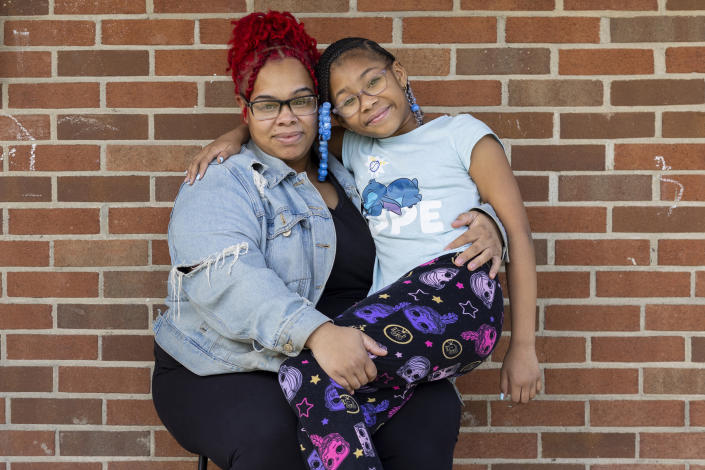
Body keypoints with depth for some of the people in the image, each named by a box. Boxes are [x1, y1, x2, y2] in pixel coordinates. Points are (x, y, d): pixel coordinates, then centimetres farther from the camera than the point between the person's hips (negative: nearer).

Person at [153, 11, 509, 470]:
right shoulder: (221, 185, -5)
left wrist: (483, 226, -4)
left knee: (432, 410, -19)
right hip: (227, 375, -5)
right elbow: (227, 279, -23)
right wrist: (314, 332, -41)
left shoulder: (350, 181, 15)